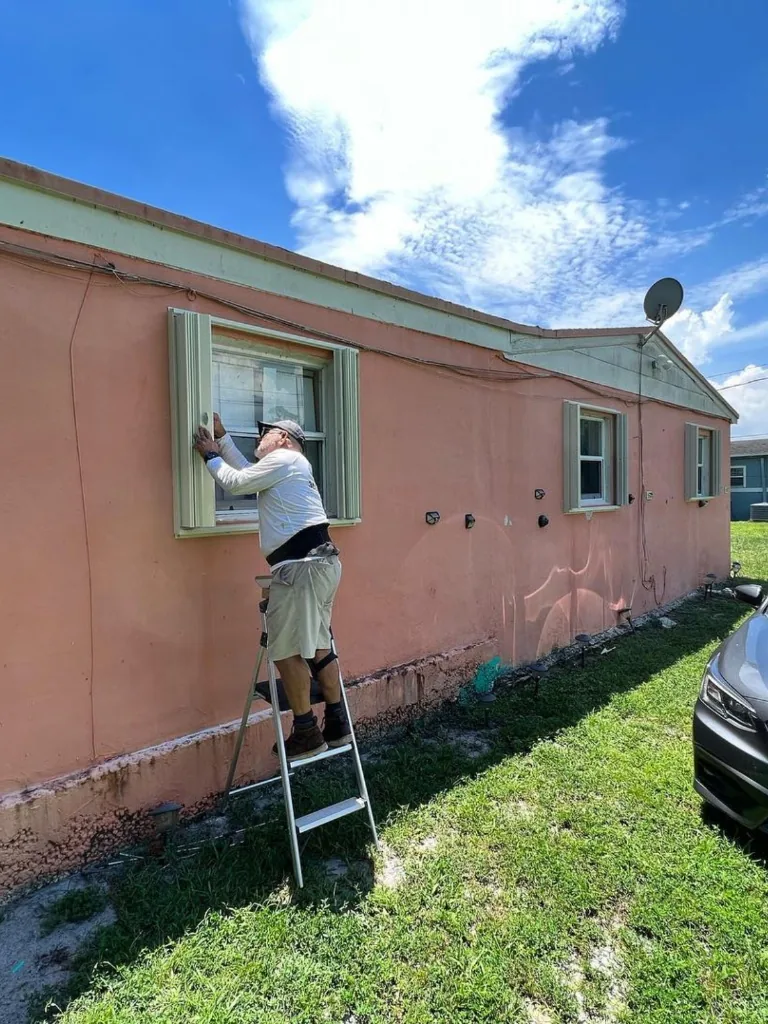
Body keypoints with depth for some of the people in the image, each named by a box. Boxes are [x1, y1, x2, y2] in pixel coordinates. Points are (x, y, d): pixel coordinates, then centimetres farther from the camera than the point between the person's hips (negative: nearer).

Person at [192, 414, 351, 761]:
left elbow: (236, 482, -2)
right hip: (320, 562, 10)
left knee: (286, 650, -4)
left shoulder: (284, 459, -2)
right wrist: (222, 437, 35)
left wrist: (210, 455, 14)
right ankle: (337, 724, 21)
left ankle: (306, 733, 4)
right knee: (315, 645, 14)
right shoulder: (287, 467, 27)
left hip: (302, 565, -10)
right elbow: (246, 473, 33)